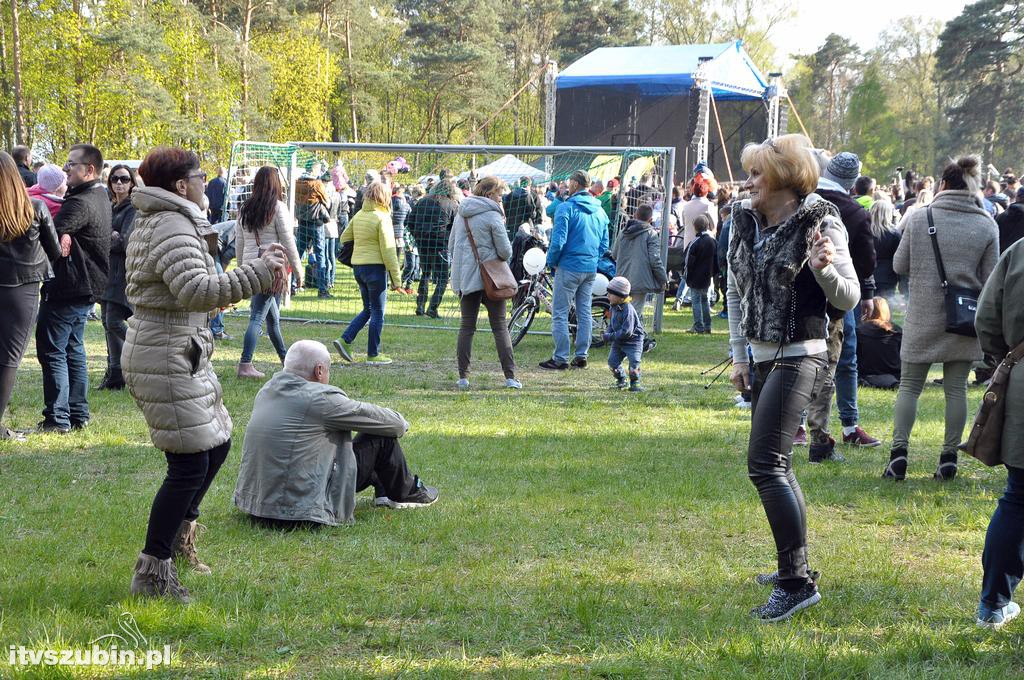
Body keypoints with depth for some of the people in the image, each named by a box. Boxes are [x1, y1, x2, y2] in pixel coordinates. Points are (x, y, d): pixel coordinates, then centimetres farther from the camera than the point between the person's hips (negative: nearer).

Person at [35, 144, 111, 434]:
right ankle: (79, 415, 21)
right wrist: (62, 240, -8)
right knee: (73, 350, 17)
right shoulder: (100, 196, 12)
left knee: (52, 351, -4)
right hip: (86, 288, 10)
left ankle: (57, 418, -4)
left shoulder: (81, 203, -21)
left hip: (67, 289, -10)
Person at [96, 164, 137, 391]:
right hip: (107, 271, 8)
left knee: (114, 321, -15)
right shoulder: (111, 208, 17)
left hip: (123, 271, -8)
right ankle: (114, 374, 12)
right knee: (107, 321, 7)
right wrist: (112, 236, -5)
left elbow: (125, 241, -16)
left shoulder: (133, 209, -8)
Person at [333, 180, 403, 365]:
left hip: (358, 267, 7)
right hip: (375, 267, -7)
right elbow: (388, 251, -16)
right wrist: (396, 278, -12)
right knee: (377, 312, 4)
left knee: (368, 309, 19)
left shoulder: (358, 215, 8)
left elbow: (344, 238, 14)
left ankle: (345, 340, 6)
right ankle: (373, 354, 8)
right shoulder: (382, 218, -14)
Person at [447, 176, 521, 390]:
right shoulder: (492, 216, -11)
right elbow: (505, 252, -11)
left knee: (466, 327, 8)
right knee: (500, 327, 1)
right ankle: (510, 377, -2)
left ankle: (463, 376, 4)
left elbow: (451, 246, 16)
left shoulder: (461, 215, 10)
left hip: (465, 279, 5)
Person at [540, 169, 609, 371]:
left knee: (560, 314, -1)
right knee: (584, 313, 13)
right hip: (591, 268, 7)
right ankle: (581, 356, 16)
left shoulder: (567, 208, -13)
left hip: (569, 267, -7)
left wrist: (551, 262, -2)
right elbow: (604, 244, 13)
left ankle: (560, 358, -3)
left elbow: (558, 240, -16)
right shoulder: (599, 211, 9)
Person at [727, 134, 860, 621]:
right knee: (775, 466, 15)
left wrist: (824, 269, -31)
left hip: (799, 358, -8)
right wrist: (739, 357, 14)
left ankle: (798, 582, -14)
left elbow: (849, 298, -11)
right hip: (764, 358, 8)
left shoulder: (819, 222, -12)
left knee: (766, 466, -16)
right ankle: (793, 568, 28)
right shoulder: (745, 221, 7)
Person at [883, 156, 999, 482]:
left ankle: (899, 453, -1)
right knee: (956, 388, 8)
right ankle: (949, 458, 9)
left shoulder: (918, 218, -5)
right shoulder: (987, 226, -3)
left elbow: (900, 265, 1)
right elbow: (991, 280, -1)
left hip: (923, 316, -1)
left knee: (909, 385, 8)